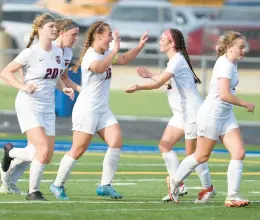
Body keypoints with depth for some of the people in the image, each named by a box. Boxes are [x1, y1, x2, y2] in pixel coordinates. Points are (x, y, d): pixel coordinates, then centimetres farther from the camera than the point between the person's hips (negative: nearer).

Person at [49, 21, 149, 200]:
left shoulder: (106, 54, 10)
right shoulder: (90, 56, -18)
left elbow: (124, 59, 26)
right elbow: (100, 68, -41)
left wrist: (140, 46, 14)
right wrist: (115, 50, -40)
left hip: (103, 110, 9)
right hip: (86, 110, -9)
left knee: (116, 141, -8)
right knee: (78, 150, -6)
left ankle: (105, 186, -5)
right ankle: (58, 185, 11)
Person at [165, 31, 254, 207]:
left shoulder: (231, 63, 11)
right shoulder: (226, 65, -19)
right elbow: (224, 94, -27)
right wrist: (246, 104, -17)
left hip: (226, 114, 9)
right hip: (212, 114, -9)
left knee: (239, 152, -7)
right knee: (202, 156, 4)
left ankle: (232, 196, -9)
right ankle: (175, 183, 25)